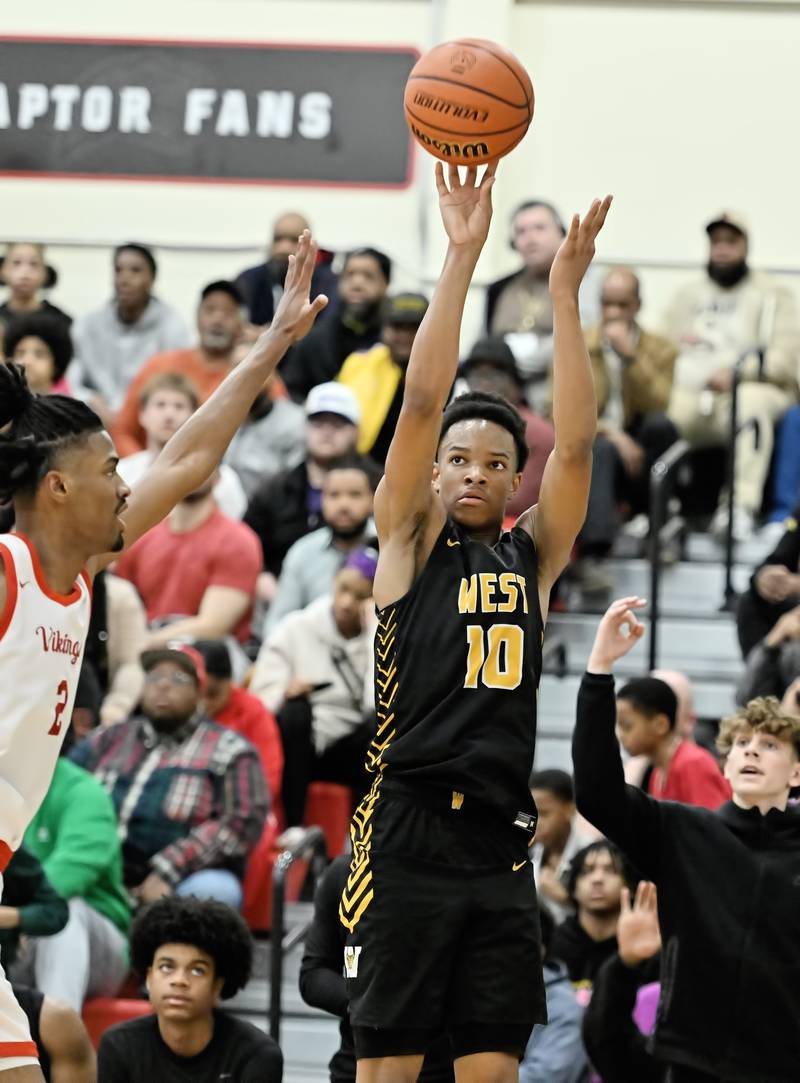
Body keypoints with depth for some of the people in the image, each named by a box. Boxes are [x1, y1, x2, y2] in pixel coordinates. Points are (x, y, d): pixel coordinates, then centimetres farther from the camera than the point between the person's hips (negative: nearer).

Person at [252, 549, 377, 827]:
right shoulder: (295, 629, 1)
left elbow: (378, 704, -17)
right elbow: (263, 698, -7)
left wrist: (375, 635, -18)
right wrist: (287, 694, -29)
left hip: (353, 753, 0)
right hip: (299, 748, 0)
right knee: (294, 709, -32)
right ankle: (294, 829, -30)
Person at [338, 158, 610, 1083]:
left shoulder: (533, 555, 14)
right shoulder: (411, 541, 6)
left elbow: (575, 445, 2)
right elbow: (421, 401, -5)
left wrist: (564, 293, -2)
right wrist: (462, 255, -9)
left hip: (500, 842, 3)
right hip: (406, 832, -3)